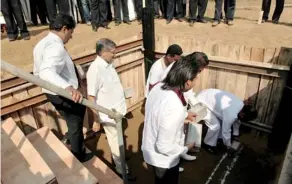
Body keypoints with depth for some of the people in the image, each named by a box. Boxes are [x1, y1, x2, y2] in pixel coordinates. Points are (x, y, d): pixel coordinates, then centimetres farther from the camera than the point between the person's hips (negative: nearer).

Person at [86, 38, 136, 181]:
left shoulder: (109, 64, 1)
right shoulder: (95, 69, -25)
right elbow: (91, 96, -23)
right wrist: (96, 119, -19)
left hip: (117, 110, 8)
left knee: (117, 139, 26)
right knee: (116, 142, 10)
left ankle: (118, 156, 49)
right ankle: (122, 169, 28)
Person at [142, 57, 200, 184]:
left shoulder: (158, 87, -13)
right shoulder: (175, 108, -39)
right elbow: (165, 147, -30)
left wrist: (185, 115, 12)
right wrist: (185, 149, -13)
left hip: (150, 149, 7)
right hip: (163, 159, -7)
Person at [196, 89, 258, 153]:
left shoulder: (241, 104, -6)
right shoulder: (230, 114, -29)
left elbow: (236, 119, 13)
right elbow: (225, 131, -15)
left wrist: (236, 134, 25)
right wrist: (229, 147, 3)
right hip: (202, 101, -9)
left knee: (222, 121, 11)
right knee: (215, 126, -10)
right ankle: (209, 144, 13)